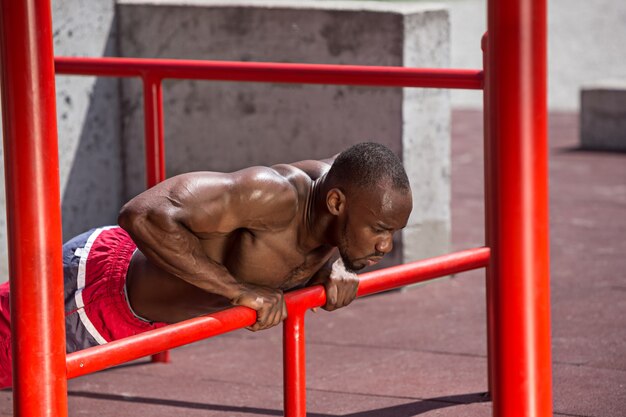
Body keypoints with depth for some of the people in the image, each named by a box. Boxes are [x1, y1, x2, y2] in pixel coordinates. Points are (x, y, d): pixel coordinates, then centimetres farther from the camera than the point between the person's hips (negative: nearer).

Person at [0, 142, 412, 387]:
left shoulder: (337, 181, -17)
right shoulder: (273, 193, -41)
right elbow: (143, 213, -48)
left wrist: (336, 266, -12)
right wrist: (239, 289, -44)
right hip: (98, 290, -8)